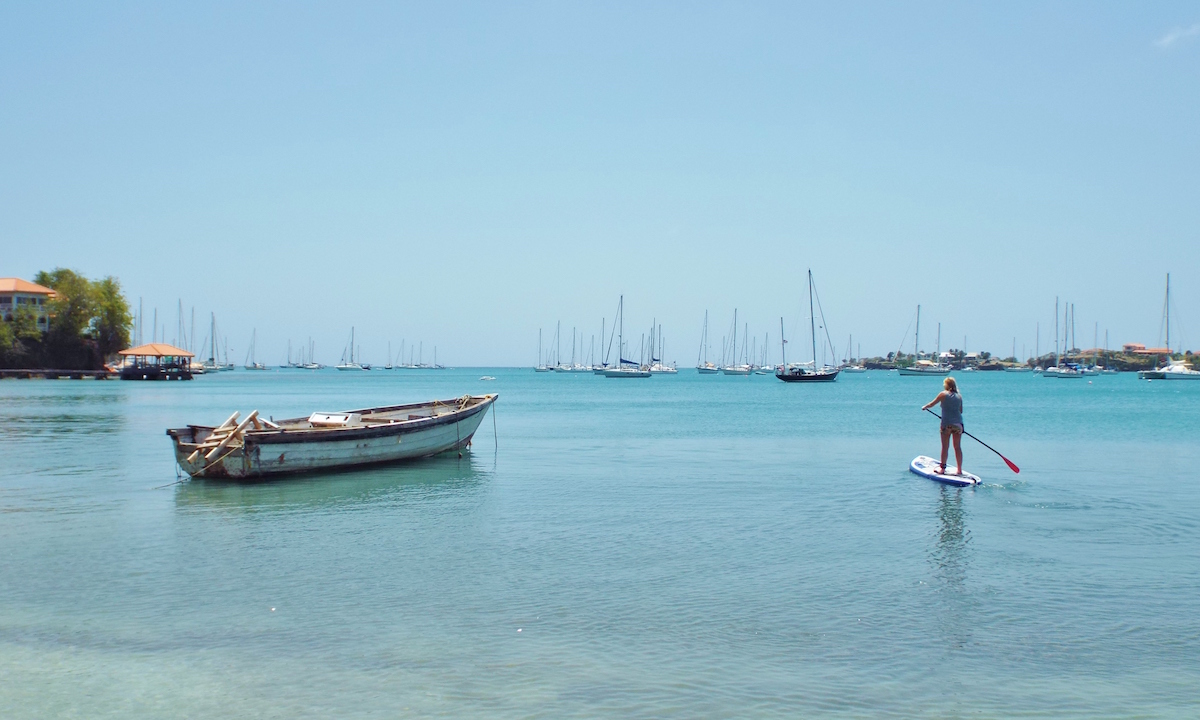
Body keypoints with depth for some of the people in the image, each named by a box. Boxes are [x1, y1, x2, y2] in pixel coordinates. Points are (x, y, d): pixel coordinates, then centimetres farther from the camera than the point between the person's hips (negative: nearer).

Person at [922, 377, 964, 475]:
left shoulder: (943, 394, -4)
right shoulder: (959, 396, 7)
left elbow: (932, 404, 5)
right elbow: (961, 411, 15)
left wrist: (925, 407, 24)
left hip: (946, 424, -3)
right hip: (958, 424, 3)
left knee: (945, 447, 4)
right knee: (958, 447, 6)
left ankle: (942, 468, 10)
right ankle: (959, 469, 8)